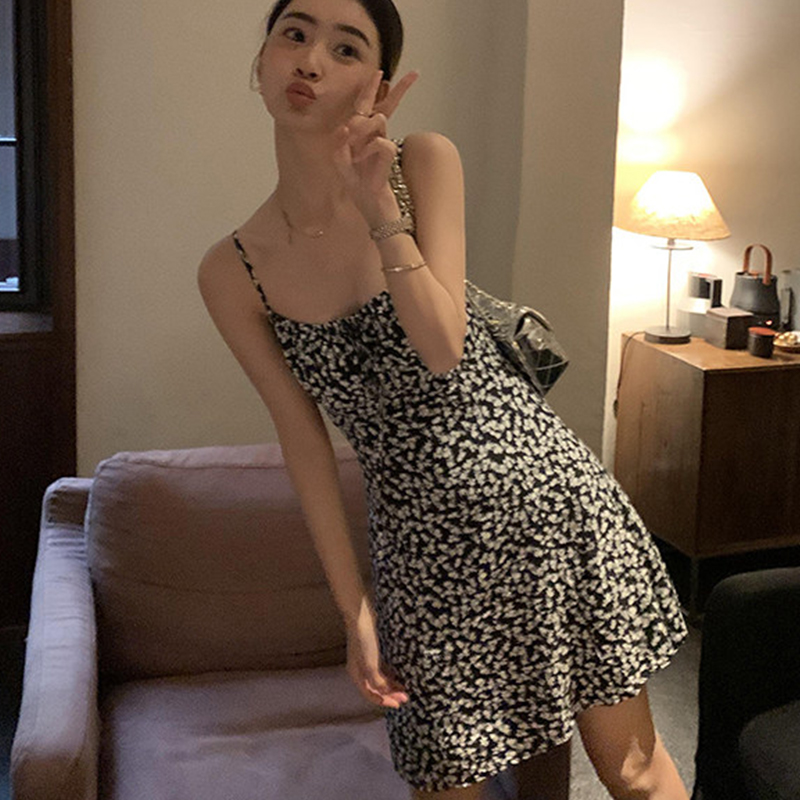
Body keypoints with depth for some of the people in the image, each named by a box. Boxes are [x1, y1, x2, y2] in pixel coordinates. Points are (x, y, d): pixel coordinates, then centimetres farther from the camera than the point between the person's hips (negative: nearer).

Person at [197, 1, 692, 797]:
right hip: (424, 543, 1)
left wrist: (380, 205, -23)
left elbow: (443, 346, -16)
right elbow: (305, 443, 0)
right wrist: (355, 610, 1)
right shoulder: (231, 274, -4)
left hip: (539, 487, -1)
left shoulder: (425, 163, -5)